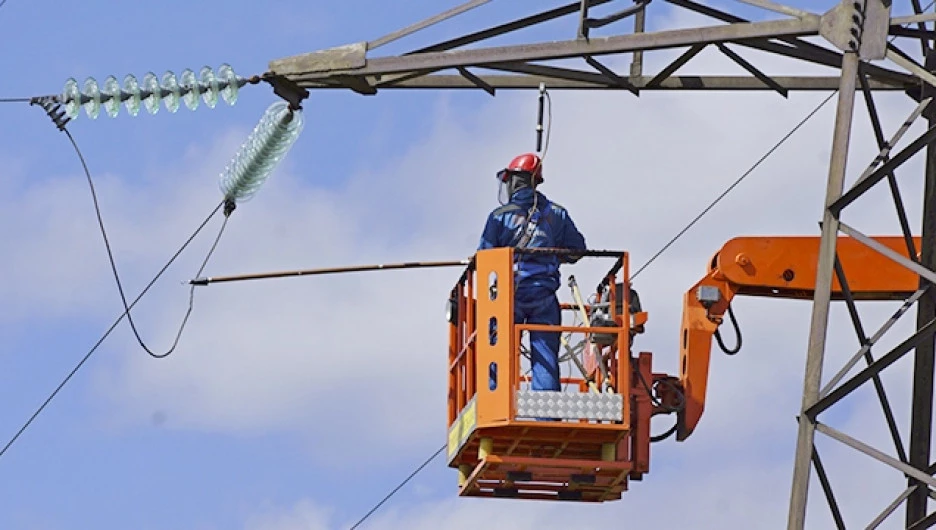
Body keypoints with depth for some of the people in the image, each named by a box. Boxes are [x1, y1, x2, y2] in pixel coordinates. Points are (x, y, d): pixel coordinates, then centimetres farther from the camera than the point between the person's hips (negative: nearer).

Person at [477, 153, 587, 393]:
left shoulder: (500, 216, -2)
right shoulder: (557, 214, 6)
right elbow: (577, 250, 10)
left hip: (510, 294, -2)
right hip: (544, 296, 2)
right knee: (546, 358, 3)